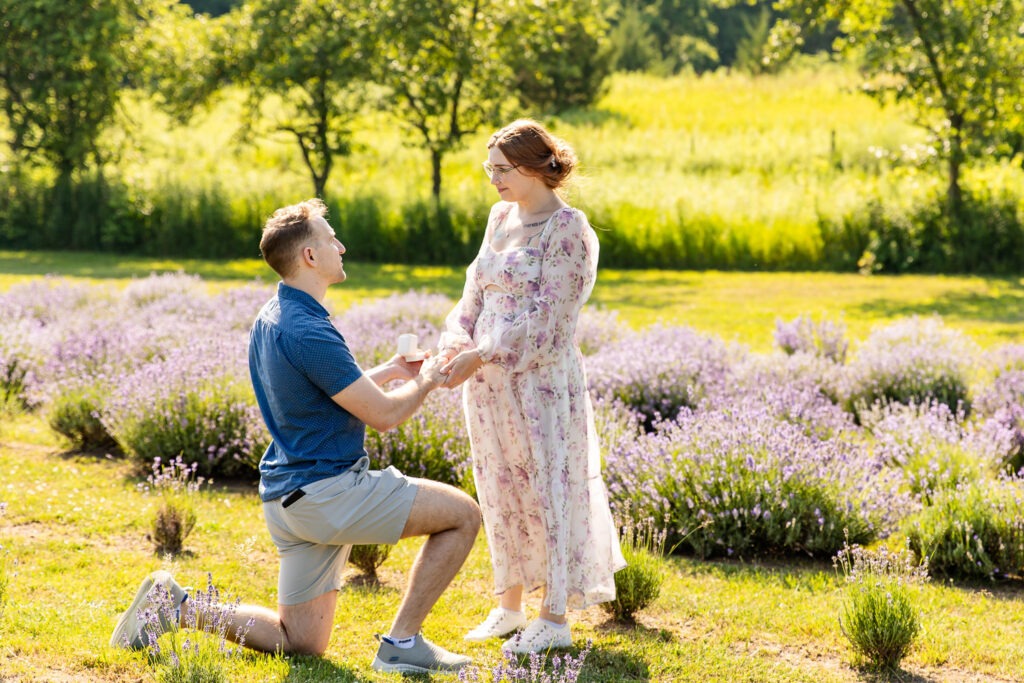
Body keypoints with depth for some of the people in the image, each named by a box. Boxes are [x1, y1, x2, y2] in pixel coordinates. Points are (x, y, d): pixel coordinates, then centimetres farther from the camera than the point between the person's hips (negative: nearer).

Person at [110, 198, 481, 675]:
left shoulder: (269, 320, 11)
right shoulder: (308, 333, -20)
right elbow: (383, 414, -15)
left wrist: (391, 370, 24)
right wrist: (425, 382, 3)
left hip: (288, 498, 9)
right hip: (329, 490, -9)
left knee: (300, 641, 16)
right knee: (462, 514, -2)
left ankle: (180, 605, 5)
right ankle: (401, 643, -1)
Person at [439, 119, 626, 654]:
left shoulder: (567, 229, -12)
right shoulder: (501, 218, 11)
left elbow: (548, 320, -17)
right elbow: (475, 292, 13)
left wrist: (480, 358, -21)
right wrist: (455, 344, -5)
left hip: (540, 377, -7)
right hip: (488, 379, 7)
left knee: (546, 488, -1)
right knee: (501, 489, 13)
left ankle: (555, 619, 8)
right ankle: (509, 605, 25)